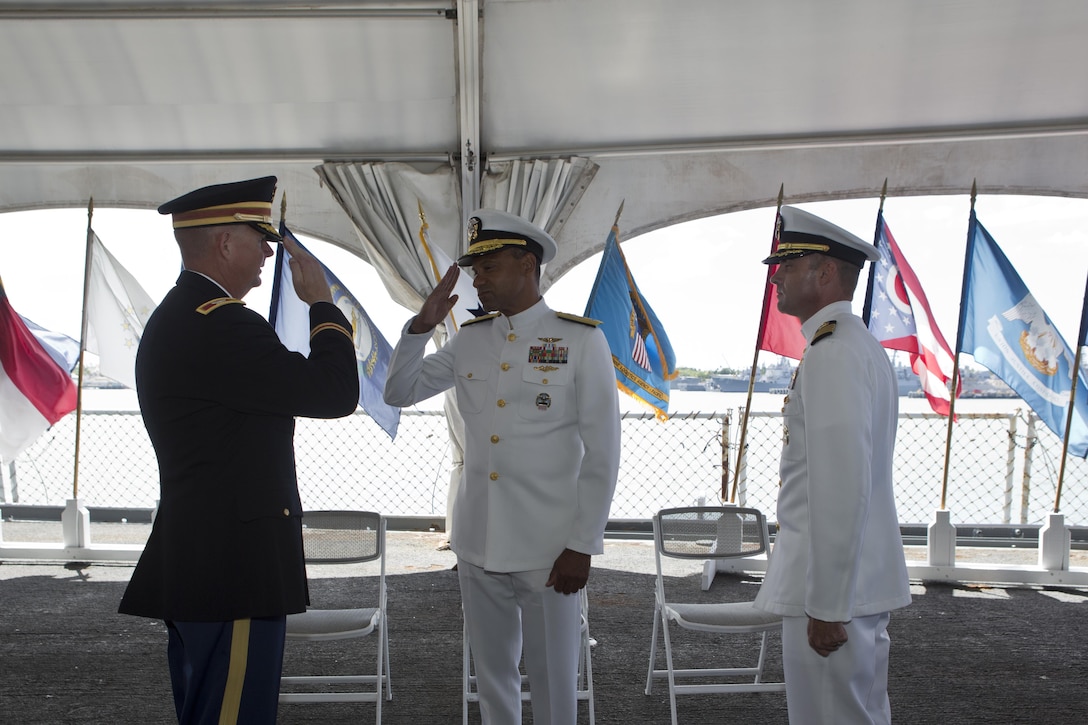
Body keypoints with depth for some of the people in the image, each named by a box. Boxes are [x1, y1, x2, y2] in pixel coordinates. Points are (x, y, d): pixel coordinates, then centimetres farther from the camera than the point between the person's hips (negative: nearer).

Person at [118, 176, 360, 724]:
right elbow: (335, 393, -20)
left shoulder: (176, 316, 15)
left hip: (196, 565, 11)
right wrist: (322, 303, -7)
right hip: (232, 570, -11)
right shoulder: (219, 323, -19)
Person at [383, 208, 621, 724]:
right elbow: (398, 392, 13)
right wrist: (422, 324, -2)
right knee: (492, 678, 17)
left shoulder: (581, 340, -6)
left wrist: (582, 546, -10)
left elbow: (602, 452, -7)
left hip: (548, 550, -4)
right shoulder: (468, 340, 8)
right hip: (477, 545, 4)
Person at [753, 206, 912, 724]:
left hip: (833, 590, -10)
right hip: (861, 584, 10)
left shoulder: (833, 353, -18)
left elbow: (841, 489, -24)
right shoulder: (856, 343, 15)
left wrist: (827, 606, -21)